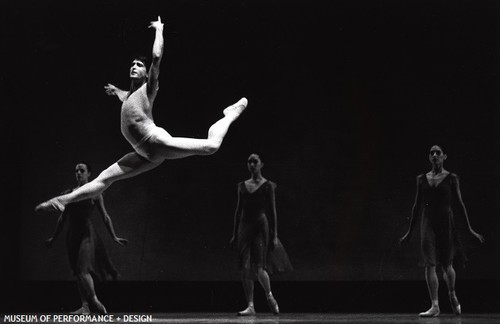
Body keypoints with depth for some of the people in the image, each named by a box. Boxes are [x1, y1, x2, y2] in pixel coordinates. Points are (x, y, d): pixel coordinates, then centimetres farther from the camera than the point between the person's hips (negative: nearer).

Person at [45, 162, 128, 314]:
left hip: (86, 234, -5)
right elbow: (62, 218, 20)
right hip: (72, 235, 5)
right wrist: (53, 238, 23)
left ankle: (95, 300, -10)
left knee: (83, 269, -19)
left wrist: (114, 237, -2)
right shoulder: (69, 193, 12)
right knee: (78, 273, 3)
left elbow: (105, 217, 2)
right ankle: (85, 306, 5)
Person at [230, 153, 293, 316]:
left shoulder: (267, 186, 2)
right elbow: (238, 210, 17)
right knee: (245, 268, -5)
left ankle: (270, 296, 14)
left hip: (261, 226, -4)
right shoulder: (242, 186, 14)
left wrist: (274, 235, -4)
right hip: (245, 226, 4)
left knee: (258, 268, -13)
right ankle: (250, 306, 0)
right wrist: (234, 234, 13)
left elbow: (272, 211, 1)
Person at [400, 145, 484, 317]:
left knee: (446, 264, 3)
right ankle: (435, 306, -7)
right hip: (428, 223, 2)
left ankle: (452, 295, 32)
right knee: (429, 264, -8)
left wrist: (469, 228, -1)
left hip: (446, 222, -2)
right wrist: (409, 232, 16)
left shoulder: (451, 178, 2)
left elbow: (459, 203, 2)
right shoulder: (422, 179, 9)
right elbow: (417, 206, 14)